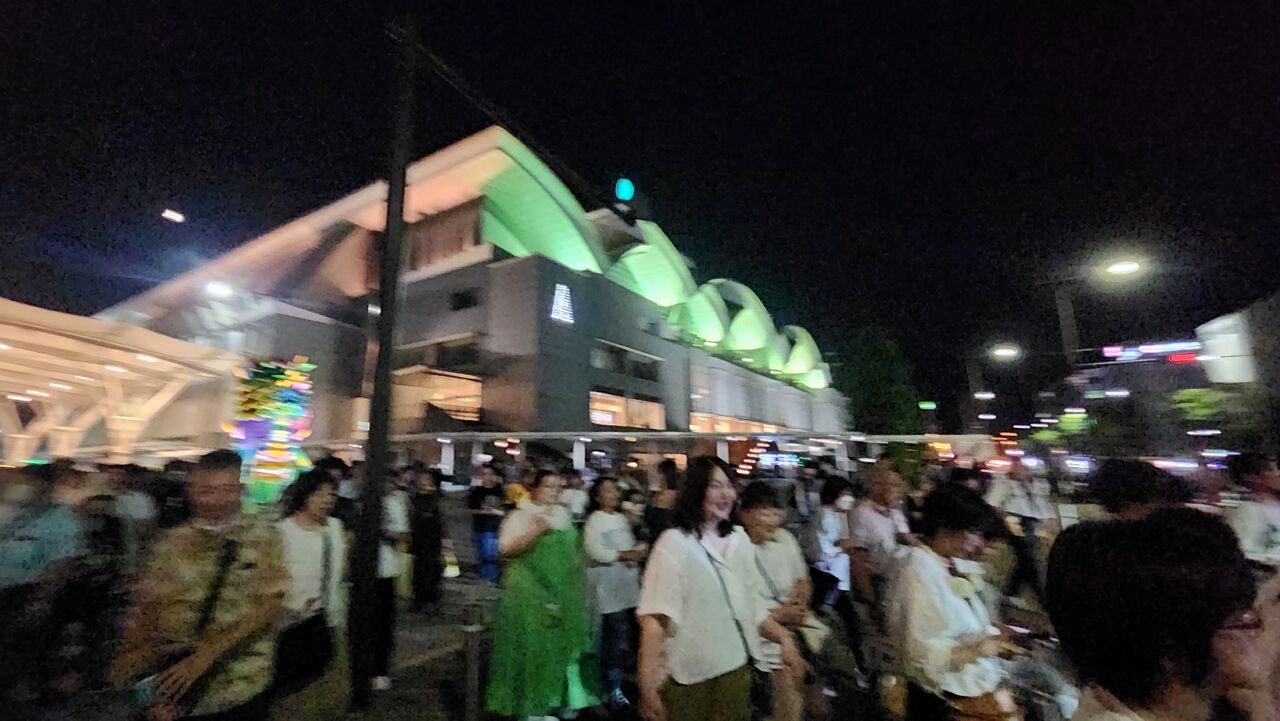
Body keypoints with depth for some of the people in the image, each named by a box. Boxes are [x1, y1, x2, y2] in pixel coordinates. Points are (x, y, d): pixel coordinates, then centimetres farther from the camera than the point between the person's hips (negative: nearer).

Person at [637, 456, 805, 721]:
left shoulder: (739, 539, 6)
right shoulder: (674, 543, -14)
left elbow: (752, 605, 14)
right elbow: (655, 617, -21)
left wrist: (784, 638, 5)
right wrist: (648, 686, -27)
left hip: (736, 666, 5)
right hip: (689, 675, -5)